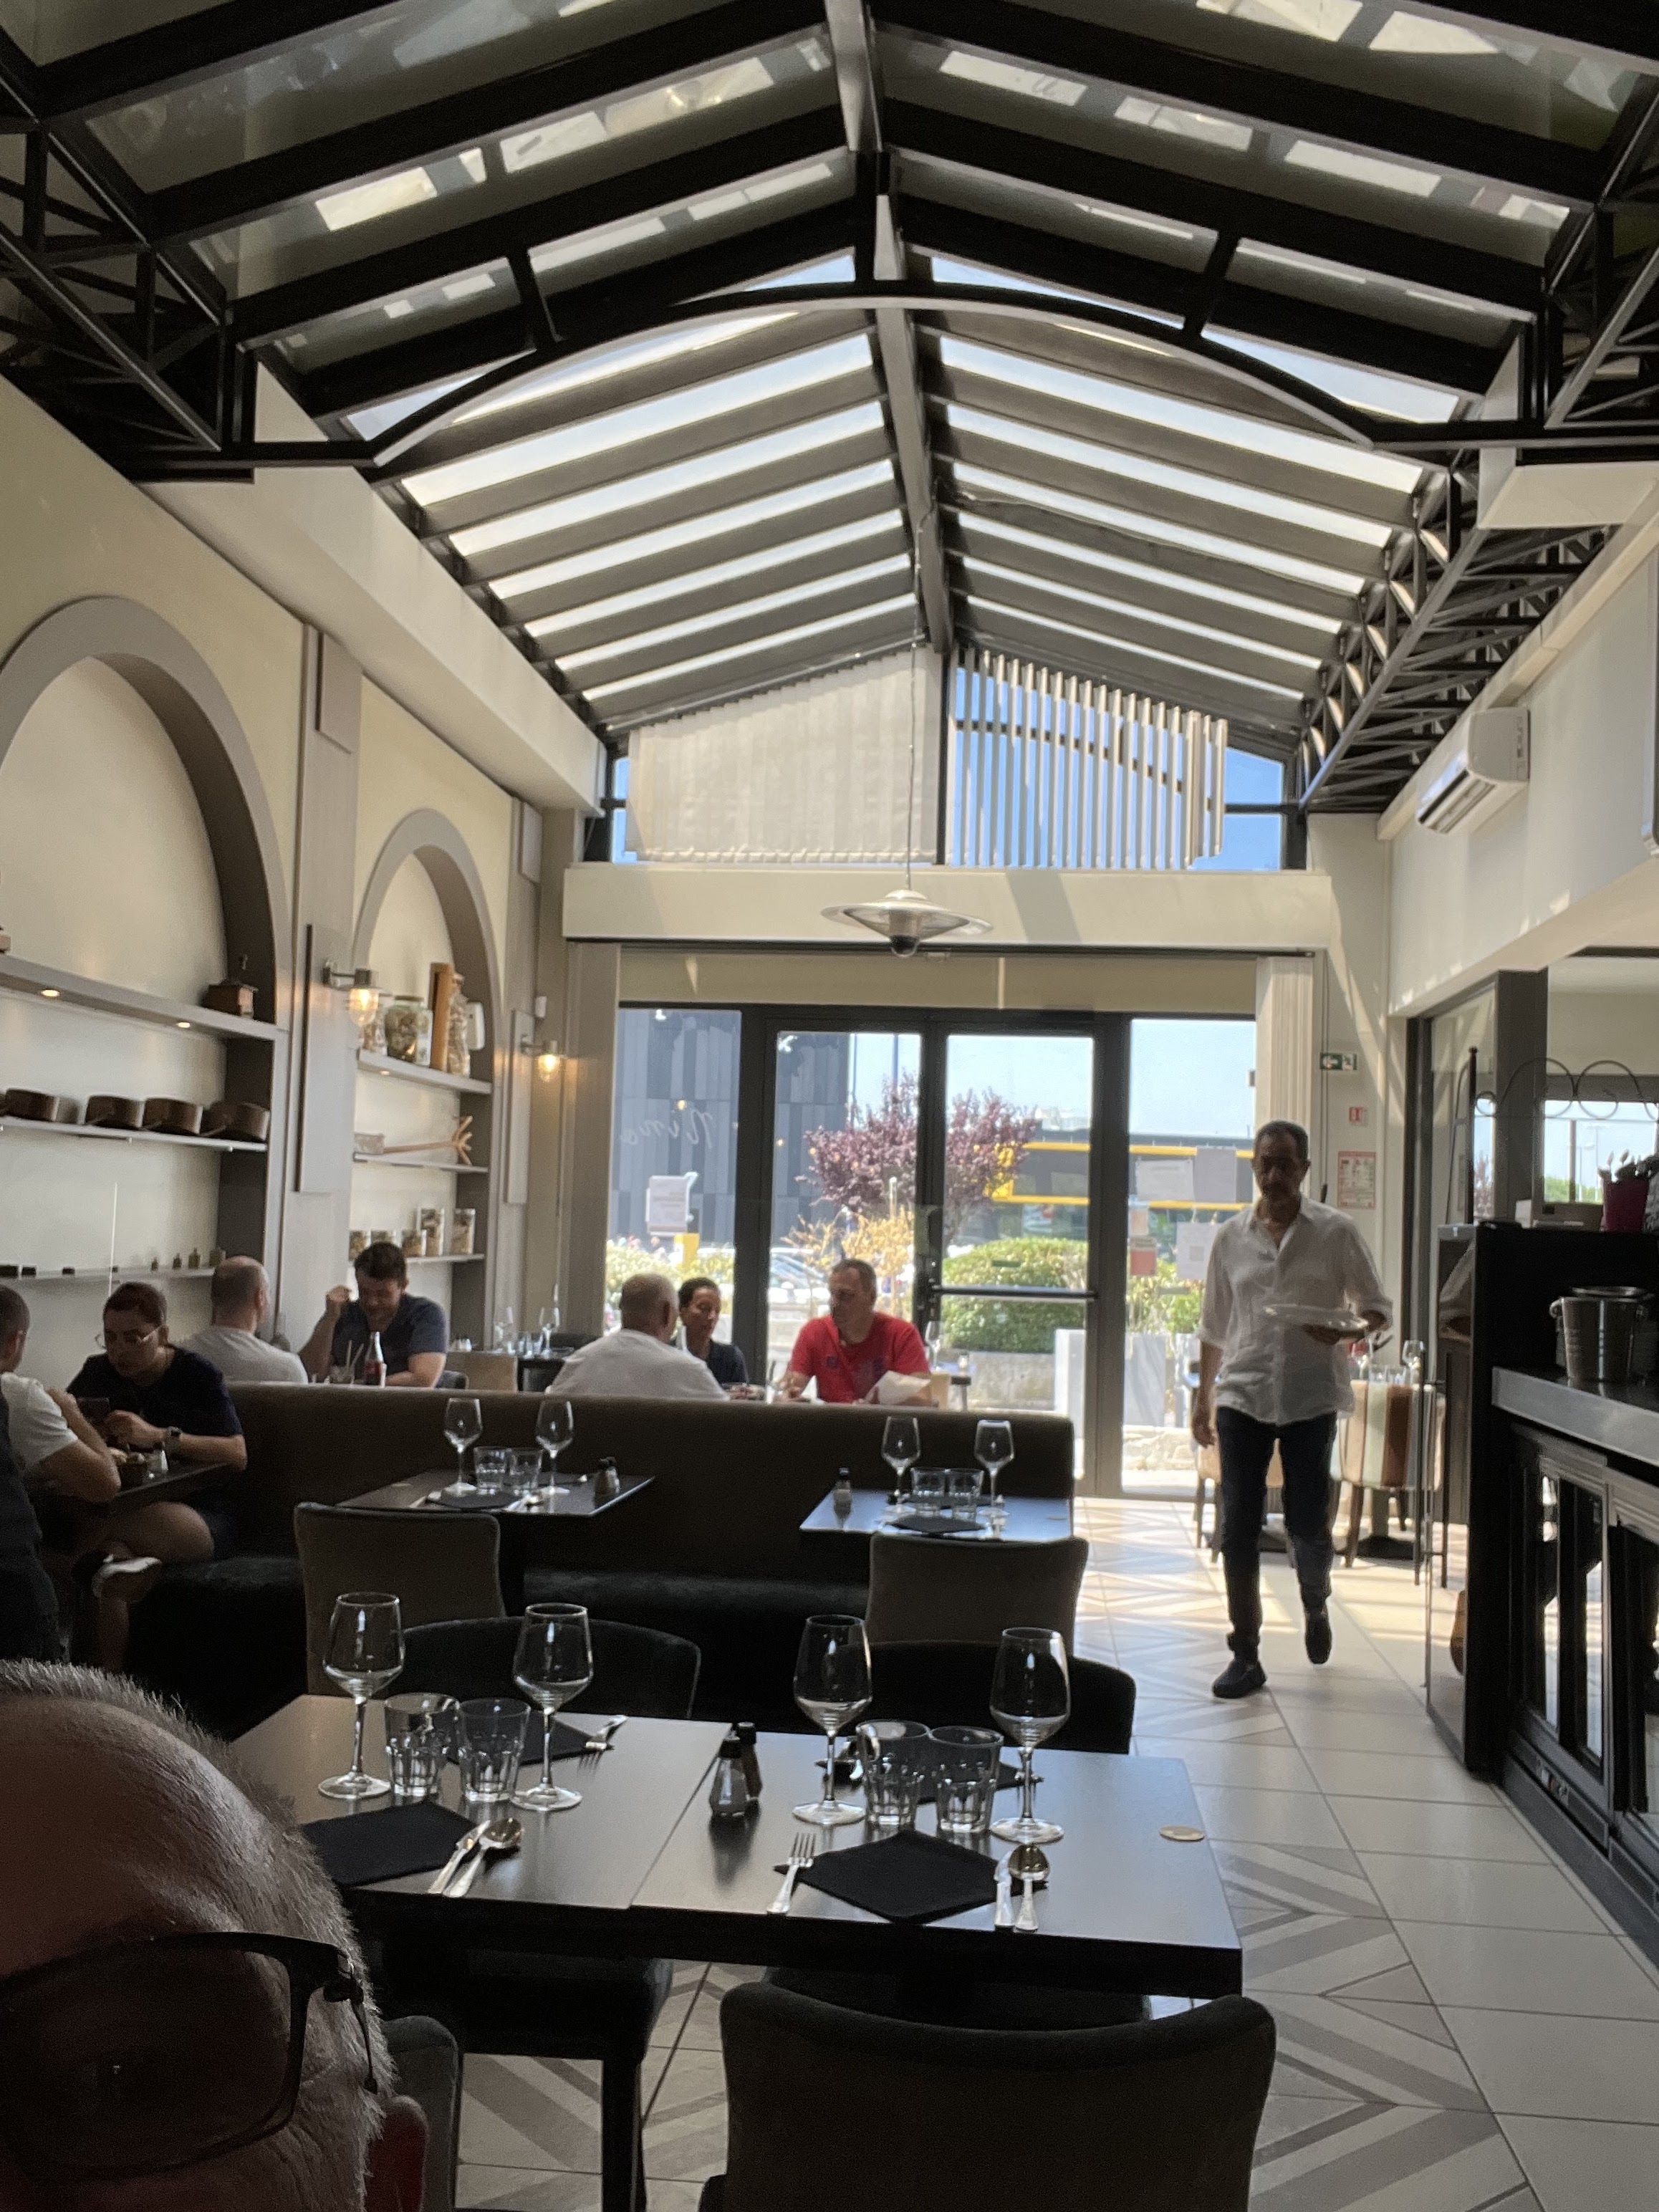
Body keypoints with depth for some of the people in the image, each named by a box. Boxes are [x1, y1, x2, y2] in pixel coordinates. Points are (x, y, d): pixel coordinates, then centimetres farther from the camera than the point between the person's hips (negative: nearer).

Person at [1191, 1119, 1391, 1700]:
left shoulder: (1336, 1233, 0)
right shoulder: (1231, 1238, 7)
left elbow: (1378, 1309, 4)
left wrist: (1348, 1330, -18)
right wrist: (1203, 1397, 14)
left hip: (1311, 1396, -2)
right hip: (1243, 1395, 2)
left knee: (1308, 1522, 3)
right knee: (1238, 1527, -1)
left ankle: (1315, 1606, 37)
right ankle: (1245, 1655, 9)